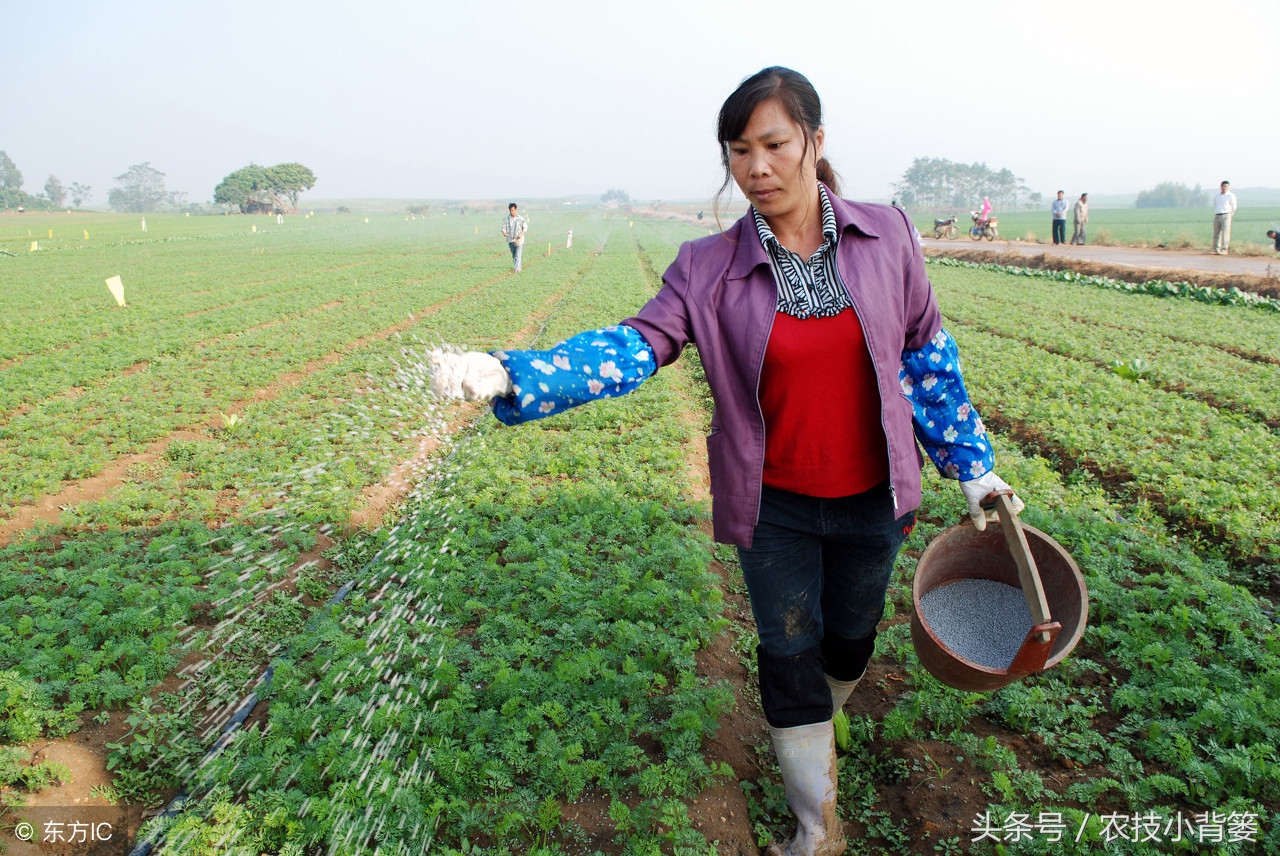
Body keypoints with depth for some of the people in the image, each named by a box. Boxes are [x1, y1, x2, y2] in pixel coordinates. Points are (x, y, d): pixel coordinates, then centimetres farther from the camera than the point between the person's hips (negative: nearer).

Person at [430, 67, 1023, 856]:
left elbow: (928, 354, 2)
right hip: (774, 505, -1)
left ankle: (824, 717, 56)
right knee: (788, 651, 8)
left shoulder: (886, 236, -7)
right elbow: (636, 346, -21)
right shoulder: (710, 269, -11)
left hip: (872, 499, 2)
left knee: (850, 635, 20)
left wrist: (971, 463, 6)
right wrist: (509, 376, -35)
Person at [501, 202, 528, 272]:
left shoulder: (520, 219, -6)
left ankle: (516, 269, -13)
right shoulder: (506, 219, -2)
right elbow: (503, 228, -3)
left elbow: (525, 227, 2)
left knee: (517, 255, -11)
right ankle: (518, 266, 33)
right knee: (513, 255, 14)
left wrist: (521, 234, -15)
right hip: (510, 240, 3)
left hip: (518, 240, -3)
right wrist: (504, 233, -26)